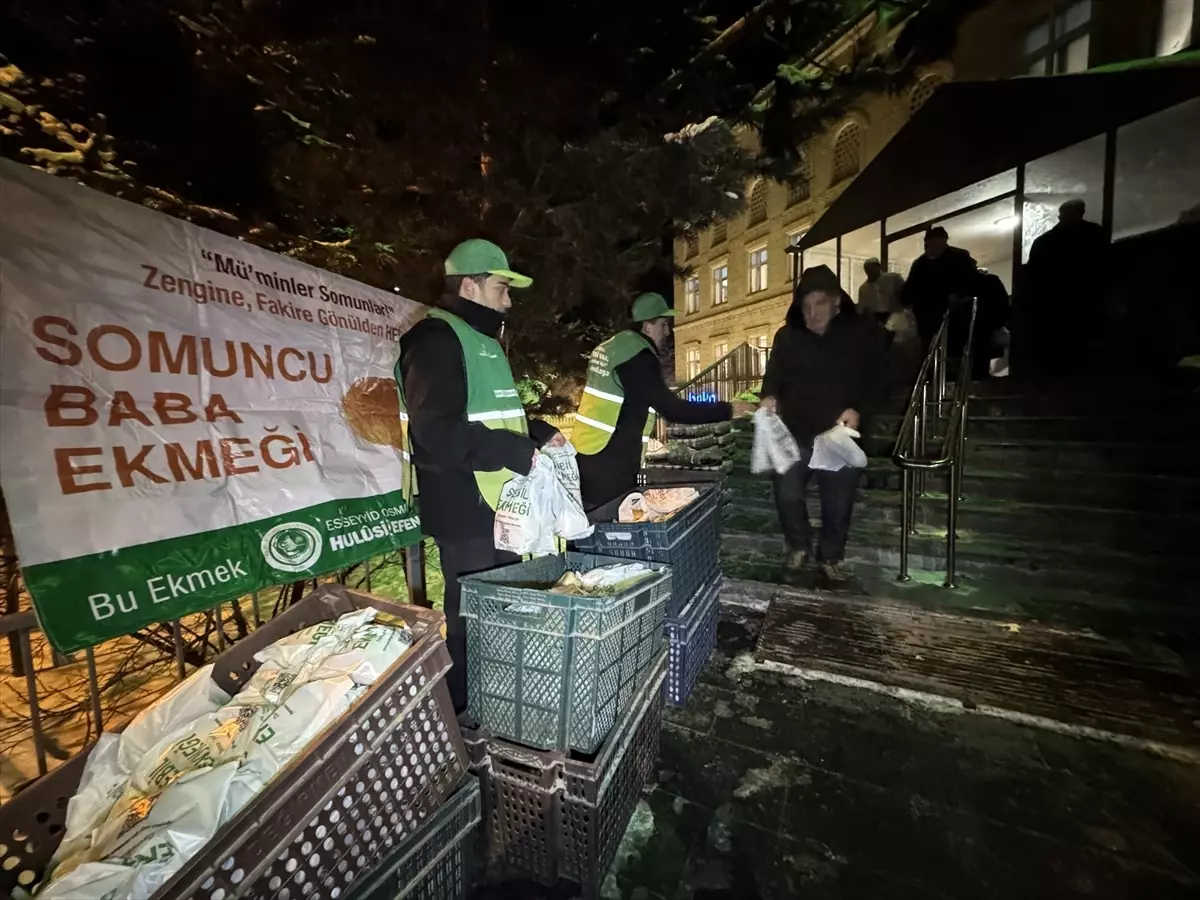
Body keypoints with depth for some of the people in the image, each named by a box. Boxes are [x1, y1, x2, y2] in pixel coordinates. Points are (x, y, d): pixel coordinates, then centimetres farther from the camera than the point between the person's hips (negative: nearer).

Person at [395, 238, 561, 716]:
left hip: (497, 503, 10)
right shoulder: (436, 340, -14)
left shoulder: (481, 340, 19)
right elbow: (439, 433, -26)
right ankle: (465, 712, 25)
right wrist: (517, 454, -21)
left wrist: (538, 433, 10)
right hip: (464, 510, -10)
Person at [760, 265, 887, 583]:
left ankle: (831, 557, 33)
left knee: (838, 503, 9)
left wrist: (858, 410, -18)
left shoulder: (864, 332, -1)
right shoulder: (787, 335, 3)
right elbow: (774, 374, 4)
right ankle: (798, 546, 29)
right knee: (787, 493, 2)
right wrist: (769, 397, -19)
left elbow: (876, 380, 0)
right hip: (795, 433, 1)